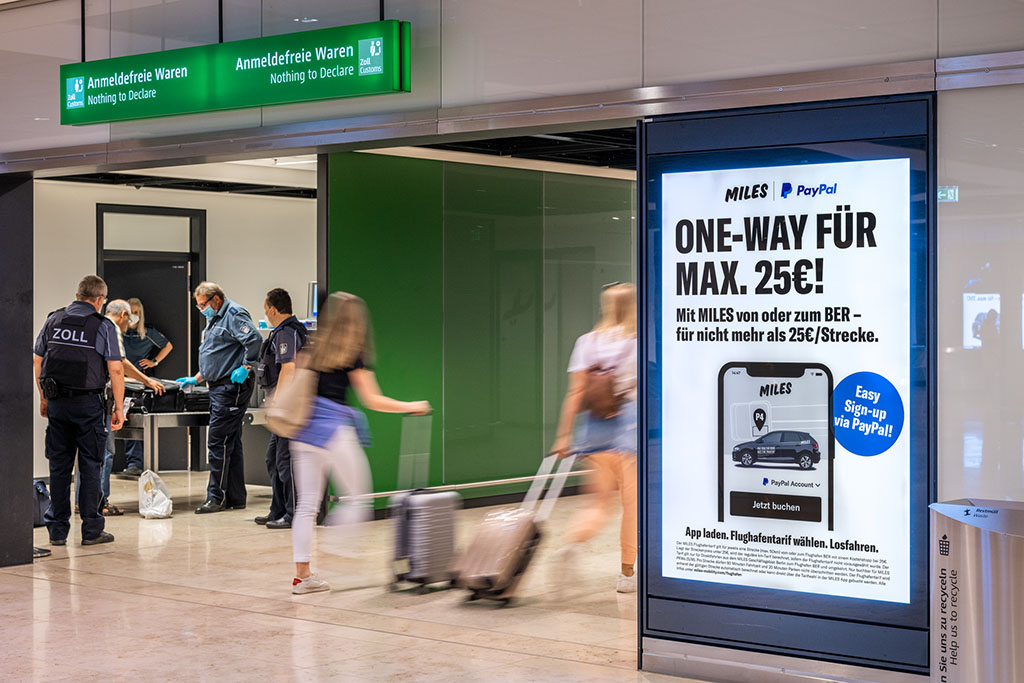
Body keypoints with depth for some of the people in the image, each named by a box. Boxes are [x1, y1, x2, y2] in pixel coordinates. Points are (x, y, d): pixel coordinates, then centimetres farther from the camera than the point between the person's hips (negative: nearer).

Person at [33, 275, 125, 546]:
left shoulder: (53, 320, 7)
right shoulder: (103, 326, -5)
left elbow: (37, 361, 10)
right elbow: (115, 370, -9)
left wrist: (44, 398, 18)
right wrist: (119, 408, -4)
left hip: (56, 403, 4)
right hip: (88, 404, -4)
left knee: (59, 466, 9)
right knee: (90, 466, 3)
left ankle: (57, 531, 13)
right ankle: (91, 530, 6)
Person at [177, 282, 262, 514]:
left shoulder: (234, 315, -10)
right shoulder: (214, 320, 23)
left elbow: (254, 339, -25)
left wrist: (245, 368, -23)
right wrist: (196, 379, 26)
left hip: (232, 388, -11)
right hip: (219, 388, 11)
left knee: (218, 441, -10)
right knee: (230, 443, 11)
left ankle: (217, 497, -6)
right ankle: (235, 497, 14)